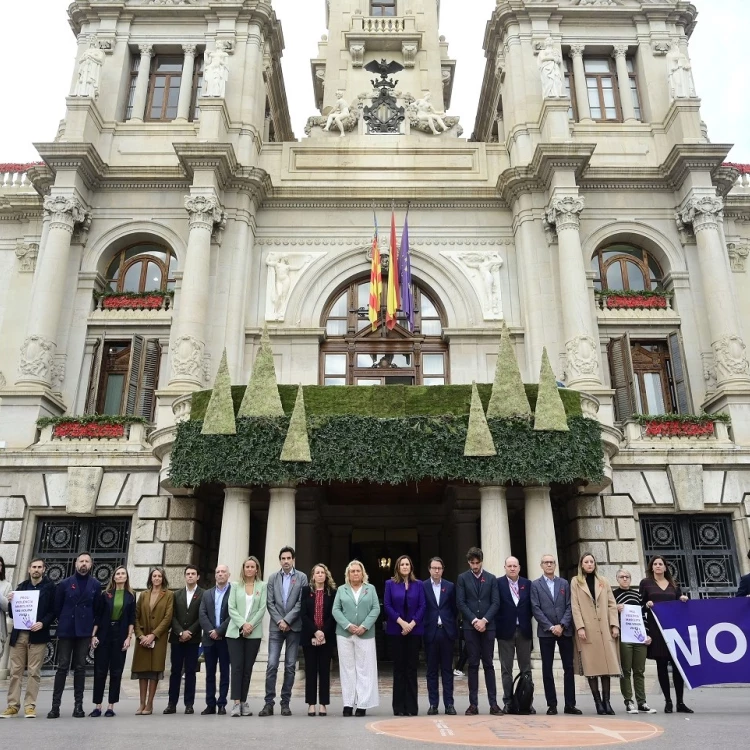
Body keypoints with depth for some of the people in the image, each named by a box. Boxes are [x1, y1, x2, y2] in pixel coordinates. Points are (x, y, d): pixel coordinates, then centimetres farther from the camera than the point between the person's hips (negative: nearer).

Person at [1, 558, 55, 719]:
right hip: (19, 634, 4)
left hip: (38, 635, -3)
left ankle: (30, 706, 5)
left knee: (34, 672, -2)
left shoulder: (50, 587, 2)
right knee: (15, 671, 3)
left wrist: (42, 623, -18)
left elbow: (53, 611, -2)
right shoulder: (21, 586, 13)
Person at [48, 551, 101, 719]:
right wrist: (64, 623, 8)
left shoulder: (96, 585, 4)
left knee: (80, 668, 5)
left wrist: (93, 631, 1)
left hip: (84, 632, 0)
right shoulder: (64, 584, 3)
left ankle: (78, 705, 9)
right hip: (66, 631, 0)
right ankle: (55, 705, 4)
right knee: (62, 667, -1)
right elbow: (57, 607, 6)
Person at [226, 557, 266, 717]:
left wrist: (251, 625, -12)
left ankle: (244, 701, 11)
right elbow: (231, 608, 1)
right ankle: (236, 702, -7)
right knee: (237, 667, -7)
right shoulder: (236, 586, 8)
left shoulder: (262, 586, 5)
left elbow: (262, 609, -1)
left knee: (248, 668, 3)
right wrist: (243, 624, -12)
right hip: (235, 632, 0)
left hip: (254, 633, 0)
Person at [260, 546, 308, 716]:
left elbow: (301, 603, -5)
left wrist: (287, 621, -11)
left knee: (290, 666, 3)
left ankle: (285, 703, 9)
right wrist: (279, 621, -9)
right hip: (276, 626, 1)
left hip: (294, 627, -1)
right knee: (272, 665, -5)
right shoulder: (272, 578, 8)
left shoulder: (302, 577, 1)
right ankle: (269, 703, 0)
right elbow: (270, 603, 3)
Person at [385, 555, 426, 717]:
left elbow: (422, 606, 1)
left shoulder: (418, 585, 7)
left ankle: (411, 706, 8)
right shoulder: (390, 584, 4)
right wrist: (401, 622, -13)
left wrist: (412, 623, -11)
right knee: (399, 668, 3)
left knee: (412, 668, 2)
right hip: (396, 630, -1)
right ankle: (399, 706, 9)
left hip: (414, 630, 1)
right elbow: (387, 605, -3)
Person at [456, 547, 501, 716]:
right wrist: (474, 620, -11)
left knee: (488, 664, 4)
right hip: (470, 627, -1)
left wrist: (484, 620, -10)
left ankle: (493, 703, 7)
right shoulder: (462, 578, 4)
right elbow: (461, 603, -2)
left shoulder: (491, 578, 7)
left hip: (488, 626, 1)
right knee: (473, 665, 2)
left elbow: (495, 602, 2)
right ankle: (473, 704, 5)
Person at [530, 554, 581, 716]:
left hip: (565, 630, 2)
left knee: (569, 667, 3)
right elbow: (536, 609, -4)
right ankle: (552, 705, 8)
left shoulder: (564, 583, 10)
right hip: (546, 631, -2)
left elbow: (569, 607, 3)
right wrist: (550, 627, -12)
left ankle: (570, 704, 10)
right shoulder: (535, 585, 3)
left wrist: (562, 625, -10)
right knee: (547, 669, 1)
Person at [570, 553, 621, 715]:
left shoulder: (603, 581, 15)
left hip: (605, 629, 2)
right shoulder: (576, 582, 6)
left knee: (607, 665, -1)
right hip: (587, 630, -2)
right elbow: (575, 606, 0)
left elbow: (612, 604, 10)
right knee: (591, 667, -2)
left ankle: (606, 701, 5)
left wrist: (615, 625, -1)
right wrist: (580, 627, -10)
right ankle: (598, 702, 4)